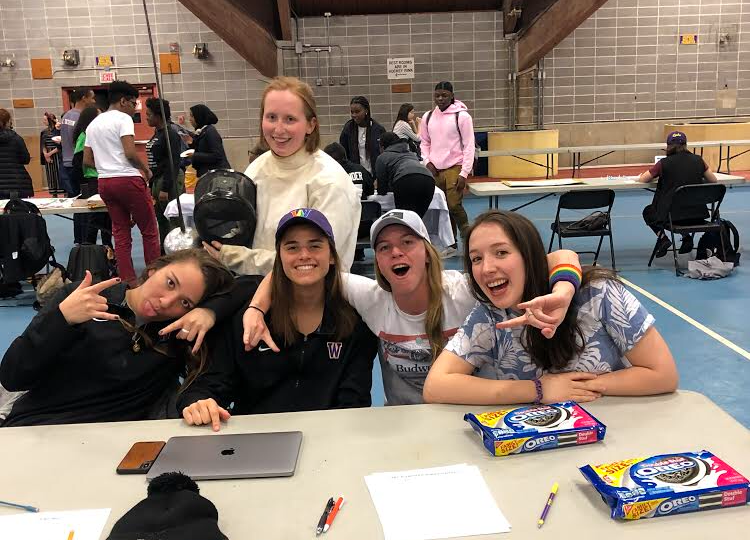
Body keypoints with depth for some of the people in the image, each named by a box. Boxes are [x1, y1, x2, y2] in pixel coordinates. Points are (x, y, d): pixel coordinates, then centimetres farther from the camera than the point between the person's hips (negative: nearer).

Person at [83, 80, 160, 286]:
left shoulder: (93, 124, 17)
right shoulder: (123, 119, -6)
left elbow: (87, 160, 16)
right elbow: (130, 153, -17)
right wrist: (146, 170, -3)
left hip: (104, 182, 8)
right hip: (127, 179, -7)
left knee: (121, 234, 9)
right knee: (149, 231, 2)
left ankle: (128, 281, 9)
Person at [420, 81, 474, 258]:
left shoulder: (461, 116, -5)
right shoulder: (428, 117, 9)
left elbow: (469, 146, -6)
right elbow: (425, 142, 19)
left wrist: (464, 173, -11)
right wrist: (427, 162, 2)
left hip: (454, 168, -5)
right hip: (435, 170, 5)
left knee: (455, 205, -13)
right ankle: (451, 245, 17)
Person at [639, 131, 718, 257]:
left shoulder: (664, 163, -8)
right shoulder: (698, 160, 1)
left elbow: (642, 179, 3)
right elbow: (713, 180, 13)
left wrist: (659, 175, 21)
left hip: (672, 214, -4)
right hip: (697, 214, 4)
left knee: (647, 212, 26)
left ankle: (663, 238, 4)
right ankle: (687, 236, 16)